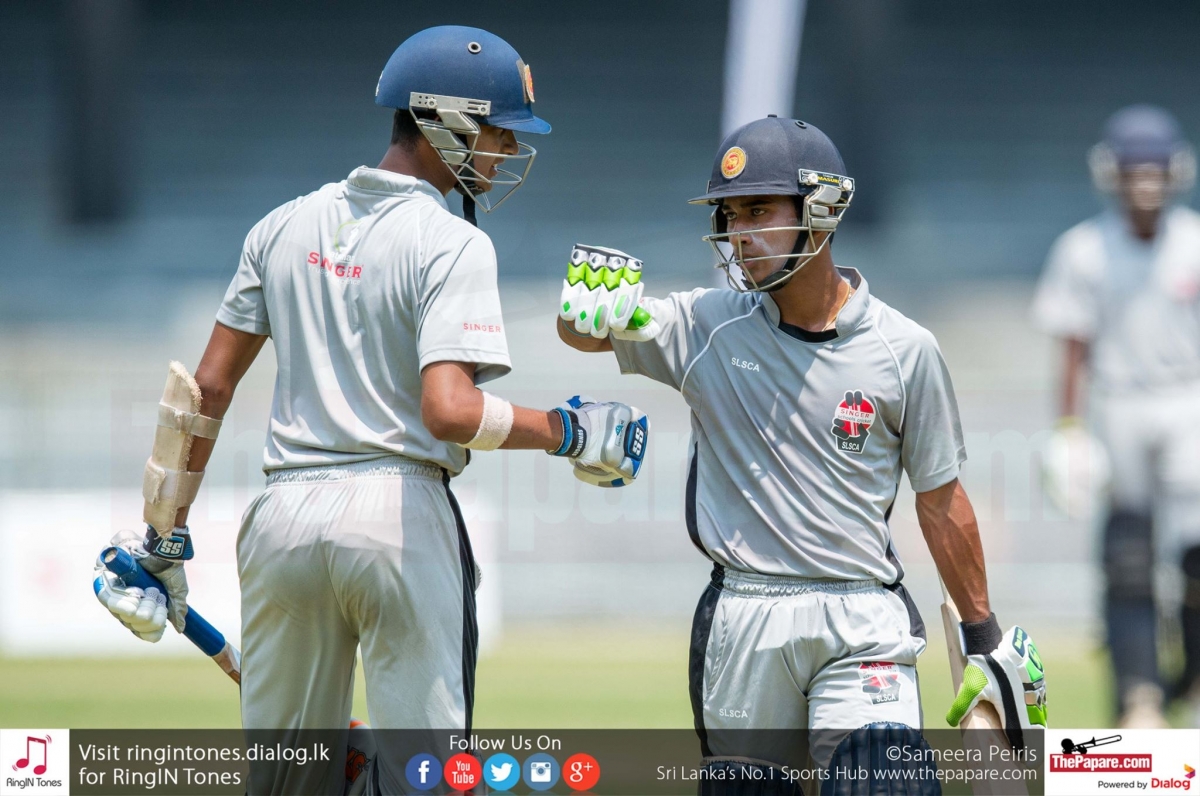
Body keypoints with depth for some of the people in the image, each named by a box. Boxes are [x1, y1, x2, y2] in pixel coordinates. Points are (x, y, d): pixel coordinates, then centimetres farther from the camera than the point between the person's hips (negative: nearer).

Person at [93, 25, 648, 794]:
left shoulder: (287, 226, 12)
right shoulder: (452, 245, -8)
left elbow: (207, 386, 12)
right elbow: (449, 411, -20)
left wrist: (165, 533, 16)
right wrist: (569, 433, -6)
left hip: (284, 518, 6)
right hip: (400, 513, -6)